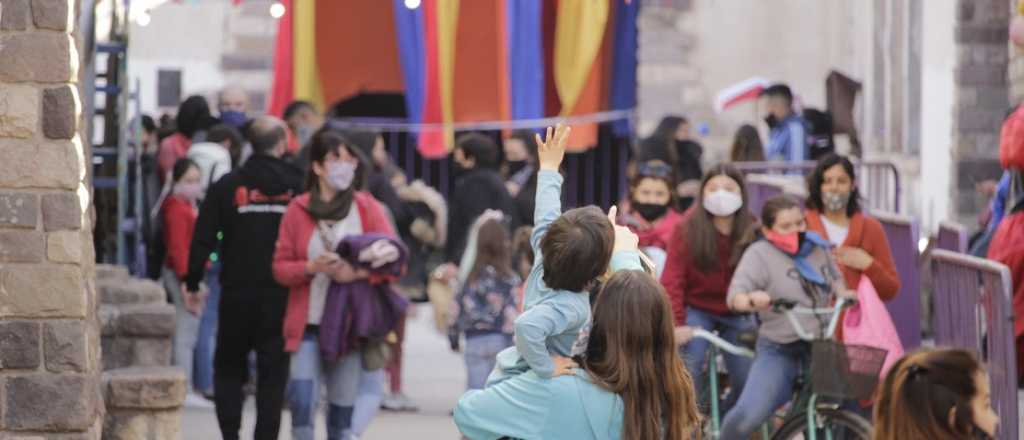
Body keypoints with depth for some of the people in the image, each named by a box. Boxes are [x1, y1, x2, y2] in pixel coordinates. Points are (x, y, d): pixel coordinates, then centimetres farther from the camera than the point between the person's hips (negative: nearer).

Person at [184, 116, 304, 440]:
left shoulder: (227, 186, 0)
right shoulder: (298, 186, 0)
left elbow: (203, 239, -1)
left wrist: (193, 282, 6)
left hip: (237, 293, 0)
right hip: (282, 295, 0)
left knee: (228, 365, 13)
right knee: (273, 371, 5)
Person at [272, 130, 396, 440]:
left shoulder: (367, 207, 3)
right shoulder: (298, 209, 2)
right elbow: (280, 267, 3)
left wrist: (360, 272, -18)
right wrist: (312, 267, -16)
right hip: (308, 324, -1)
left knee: (343, 408, 4)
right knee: (302, 398, -14)